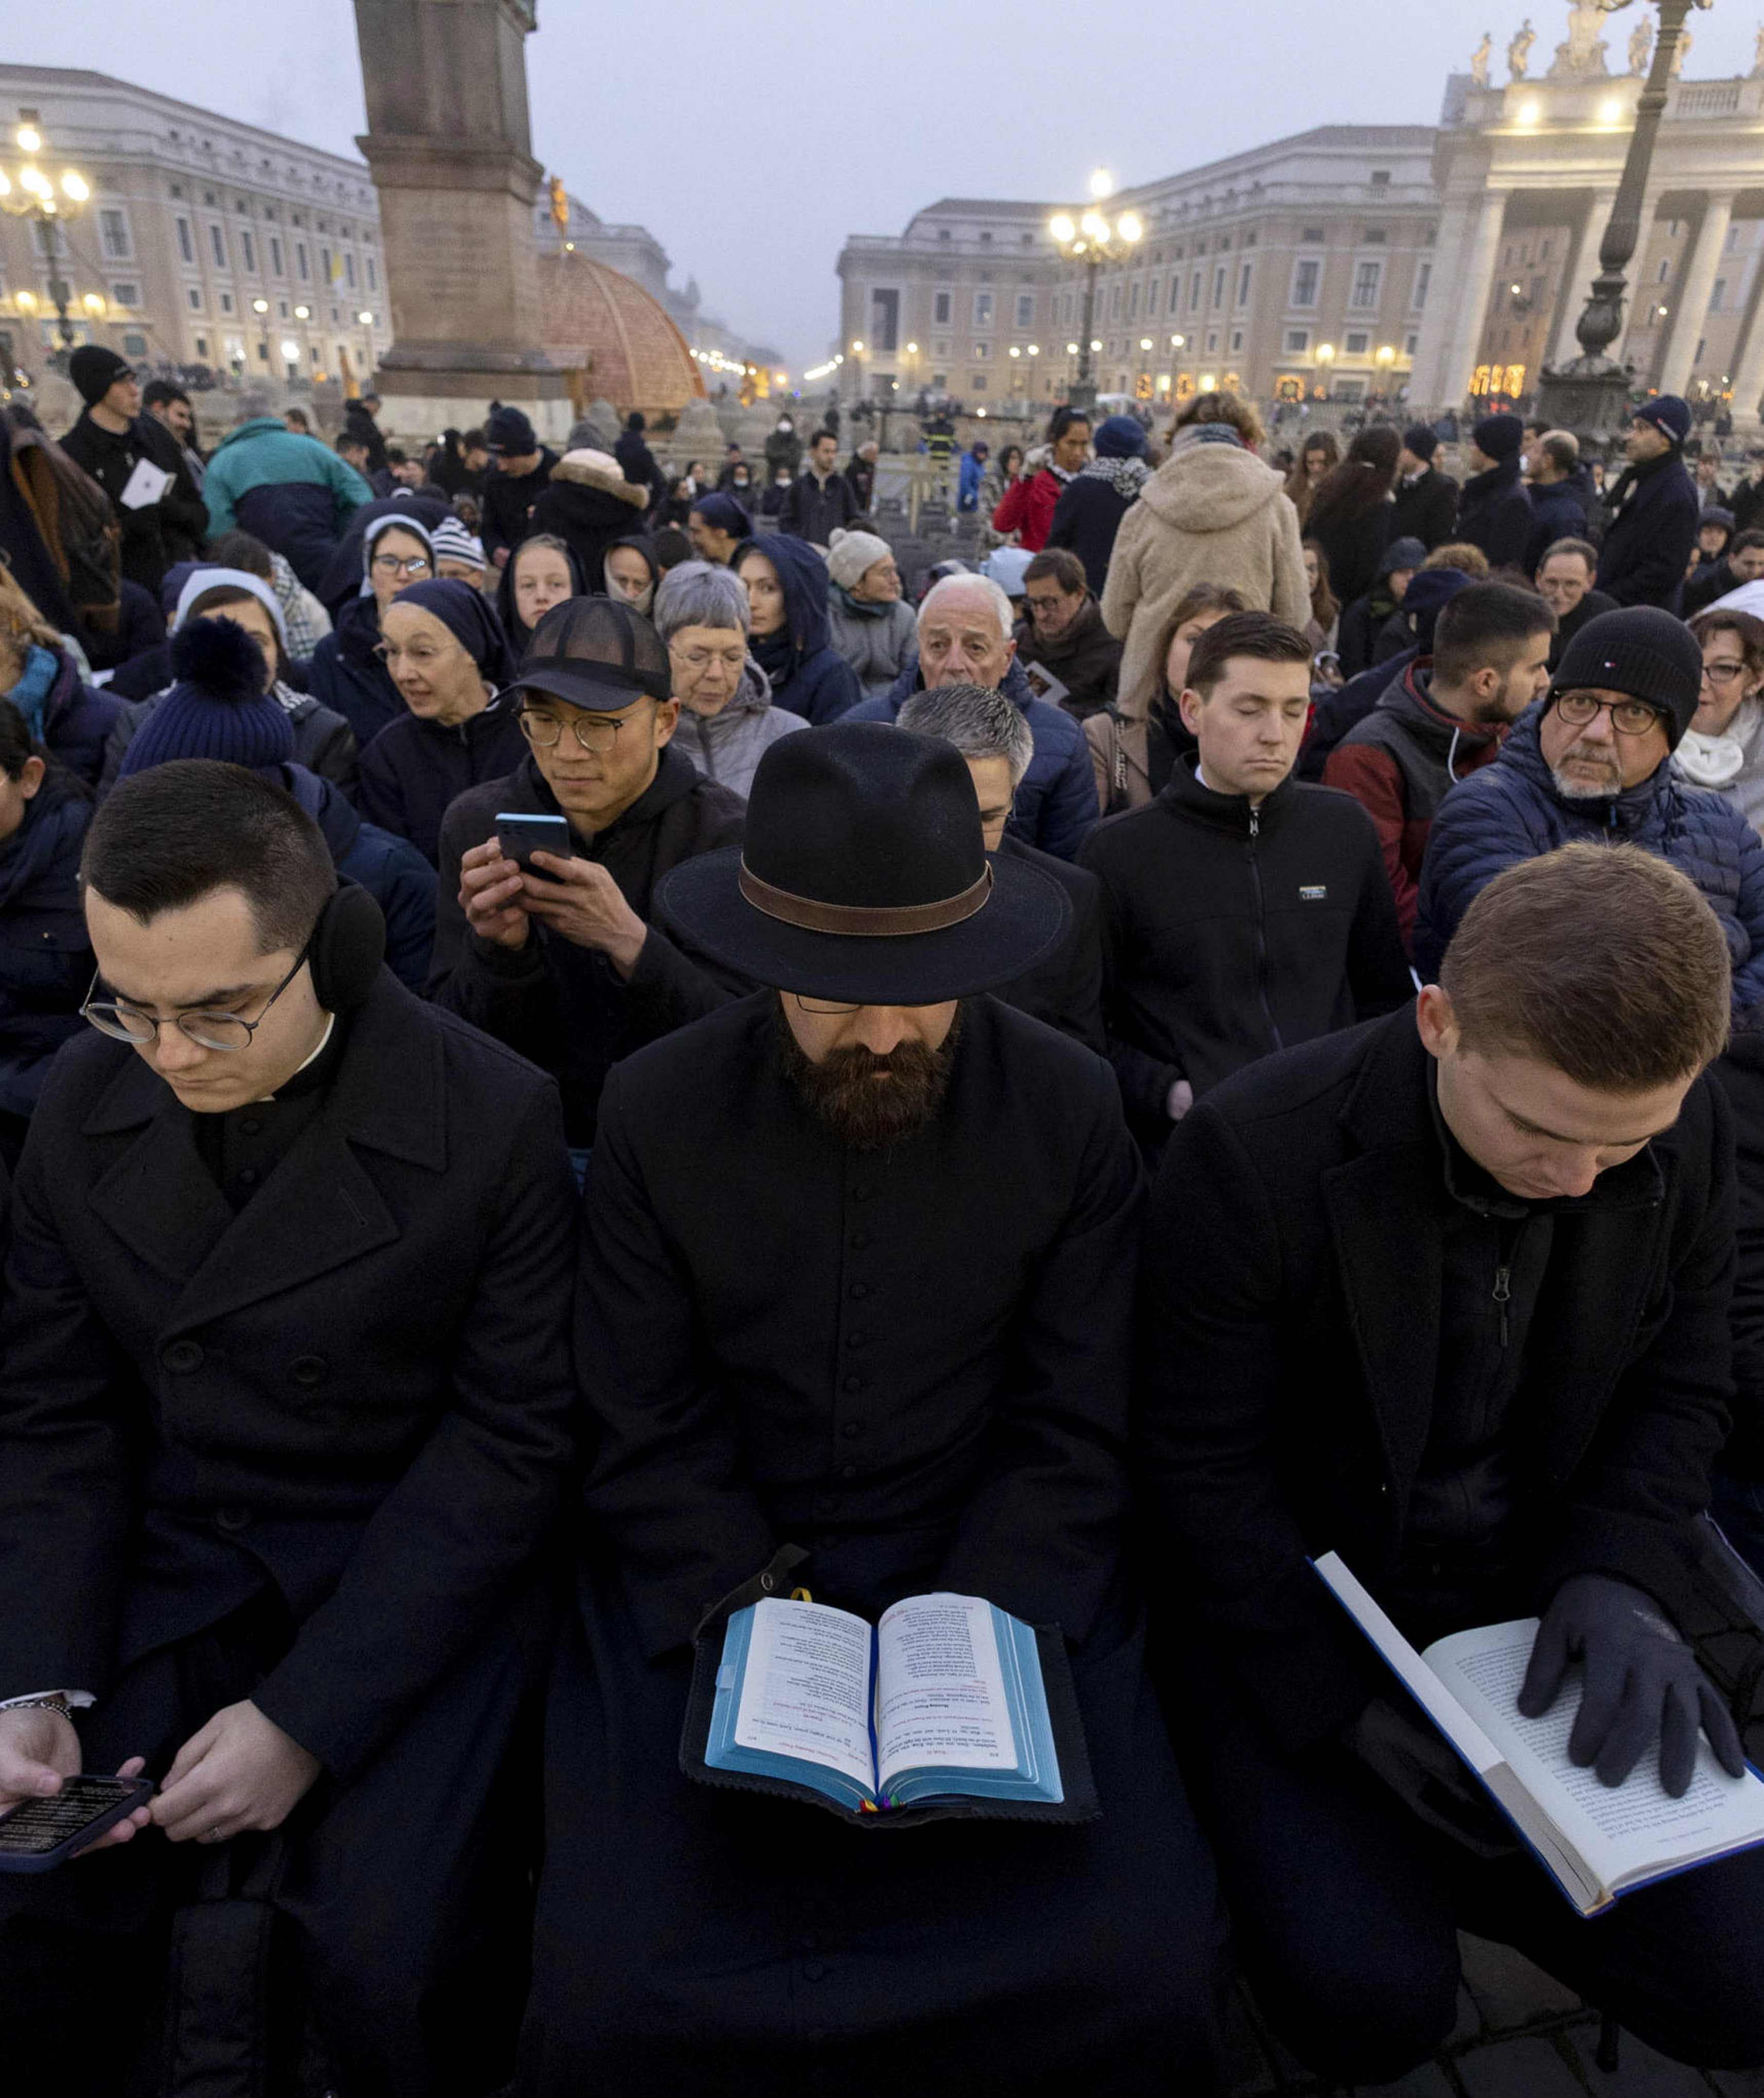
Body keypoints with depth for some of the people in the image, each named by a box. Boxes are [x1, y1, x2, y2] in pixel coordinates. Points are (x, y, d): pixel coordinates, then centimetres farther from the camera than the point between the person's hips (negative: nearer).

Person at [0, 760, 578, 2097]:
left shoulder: (494, 1120, -17)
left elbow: (511, 1444, -13)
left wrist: (302, 1719, -16)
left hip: (423, 1574, -4)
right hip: (168, 1557, 4)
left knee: (388, 1968, -18)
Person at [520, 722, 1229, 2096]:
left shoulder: (1072, 1109, -6)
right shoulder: (658, 1110, -6)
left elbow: (1073, 1431, -4)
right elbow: (648, 1434, -4)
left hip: (999, 1572, 1)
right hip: (715, 1577, 0)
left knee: (1141, 1967, -16)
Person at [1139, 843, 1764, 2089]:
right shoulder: (1257, 1153, -25)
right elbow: (1202, 1469, -16)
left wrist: (1622, 1576, -13)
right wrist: (1351, 1702, -20)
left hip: (1535, 1600, 5)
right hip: (1297, 1605, -4)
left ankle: (1440, 1866, 20)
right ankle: (1349, 1869, 17)